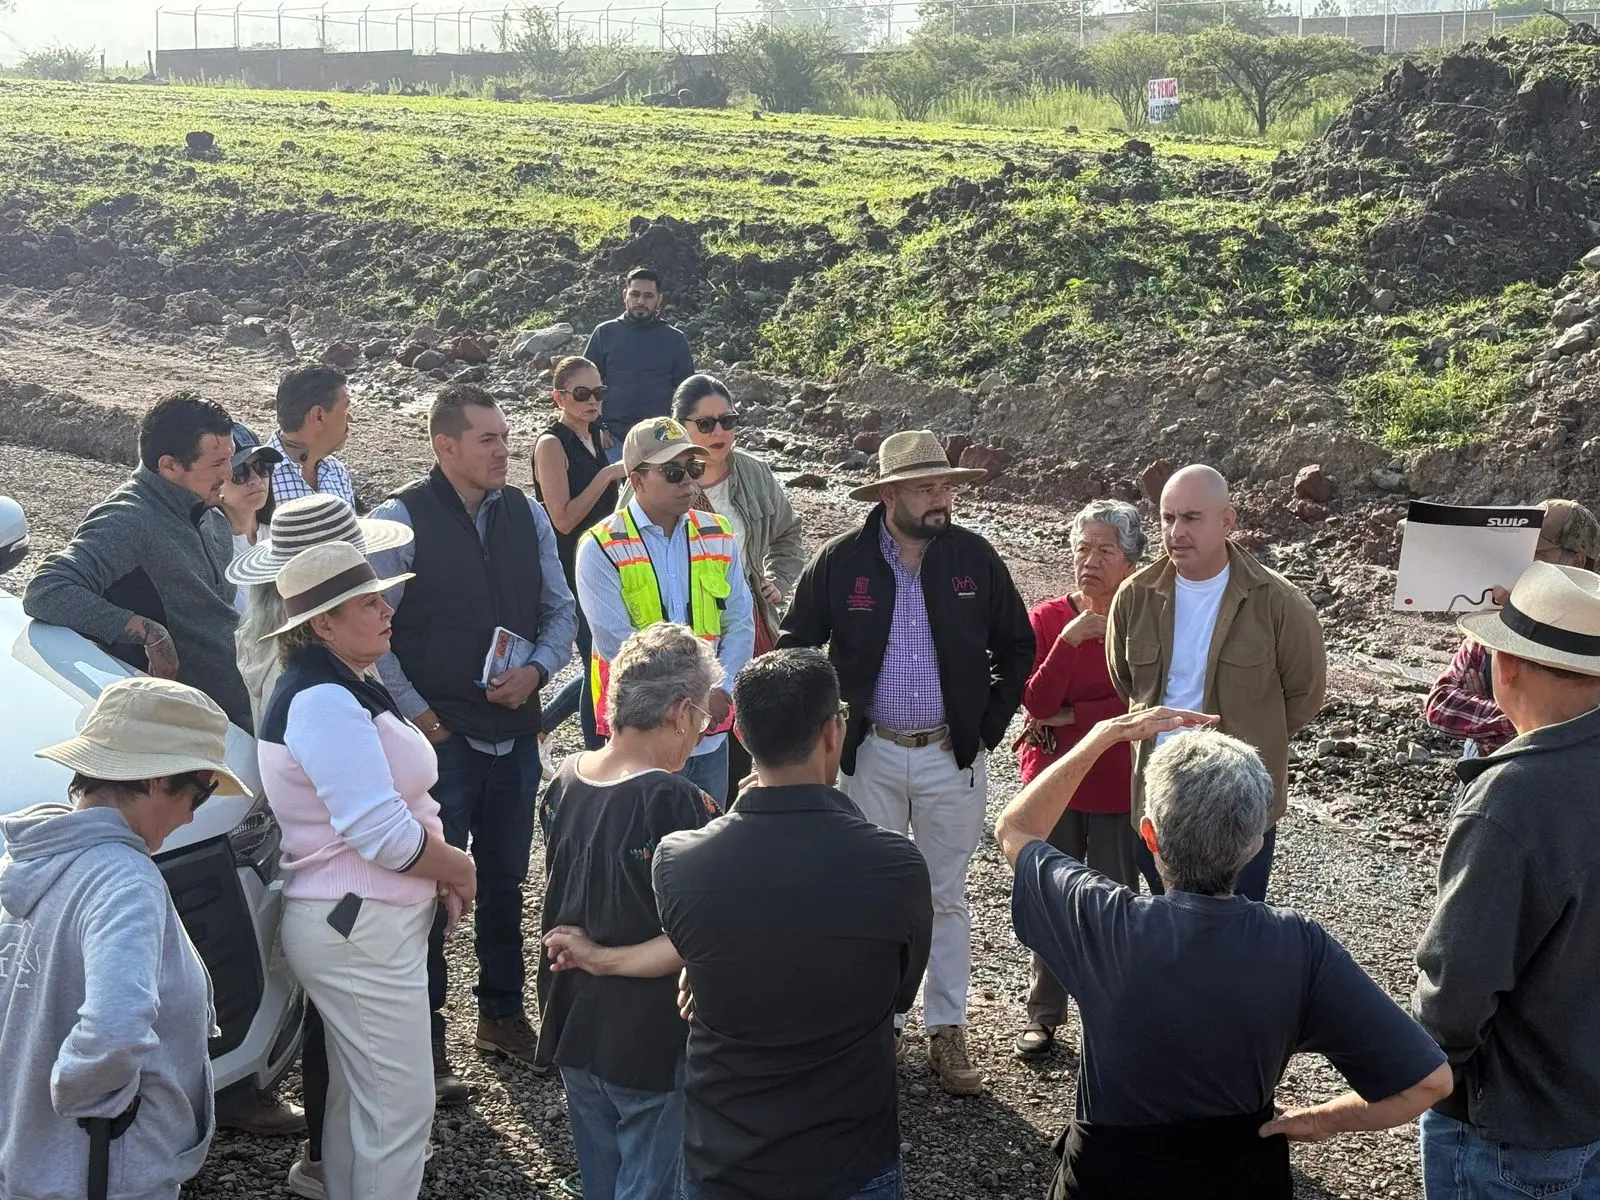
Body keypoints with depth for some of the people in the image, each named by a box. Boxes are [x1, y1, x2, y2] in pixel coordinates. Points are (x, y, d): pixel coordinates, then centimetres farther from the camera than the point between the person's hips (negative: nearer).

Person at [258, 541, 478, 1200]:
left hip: (351, 921, 11)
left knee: (355, 1096, 19)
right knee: (401, 1105, -3)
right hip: (362, 928, -11)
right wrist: (459, 868, -8)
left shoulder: (347, 687, 12)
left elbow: (390, 794, 19)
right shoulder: (325, 701, -21)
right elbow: (384, 834, -25)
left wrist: (439, 866, 3)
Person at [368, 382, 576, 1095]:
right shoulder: (401, 520, -10)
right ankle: (423, 1038, 16)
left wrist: (536, 670, -5)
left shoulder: (526, 514, 6)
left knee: (506, 881, 17)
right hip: (439, 736, -5)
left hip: (515, 731, 5)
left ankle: (502, 1015, 34)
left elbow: (561, 608, 12)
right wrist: (413, 712, -12)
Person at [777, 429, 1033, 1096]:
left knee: (947, 897, 9)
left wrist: (989, 724, 2)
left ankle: (946, 1030, 20)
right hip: (870, 755, 0)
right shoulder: (840, 562, -7)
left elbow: (1016, 647, 8)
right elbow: (795, 647, 3)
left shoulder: (975, 559, -4)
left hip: (953, 756, 1)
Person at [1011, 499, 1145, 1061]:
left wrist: (1066, 717, -15)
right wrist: (1069, 640, -25)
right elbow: (1037, 703, -13)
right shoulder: (1046, 619, -3)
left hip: (1118, 789, -2)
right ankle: (1044, 1015, 24)